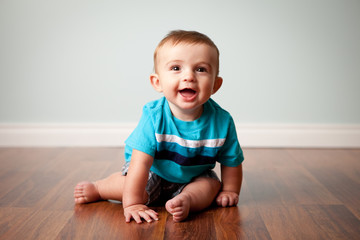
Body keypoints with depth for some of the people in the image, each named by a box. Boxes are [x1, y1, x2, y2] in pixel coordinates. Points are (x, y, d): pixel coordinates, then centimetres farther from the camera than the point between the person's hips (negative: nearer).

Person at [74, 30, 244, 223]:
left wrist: (229, 192, 0)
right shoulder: (154, 117, -33)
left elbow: (231, 162, -8)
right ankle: (98, 188, 1)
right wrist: (132, 204, -36)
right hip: (153, 172, -2)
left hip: (194, 178, 2)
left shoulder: (222, 122, -25)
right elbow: (141, 162, -35)